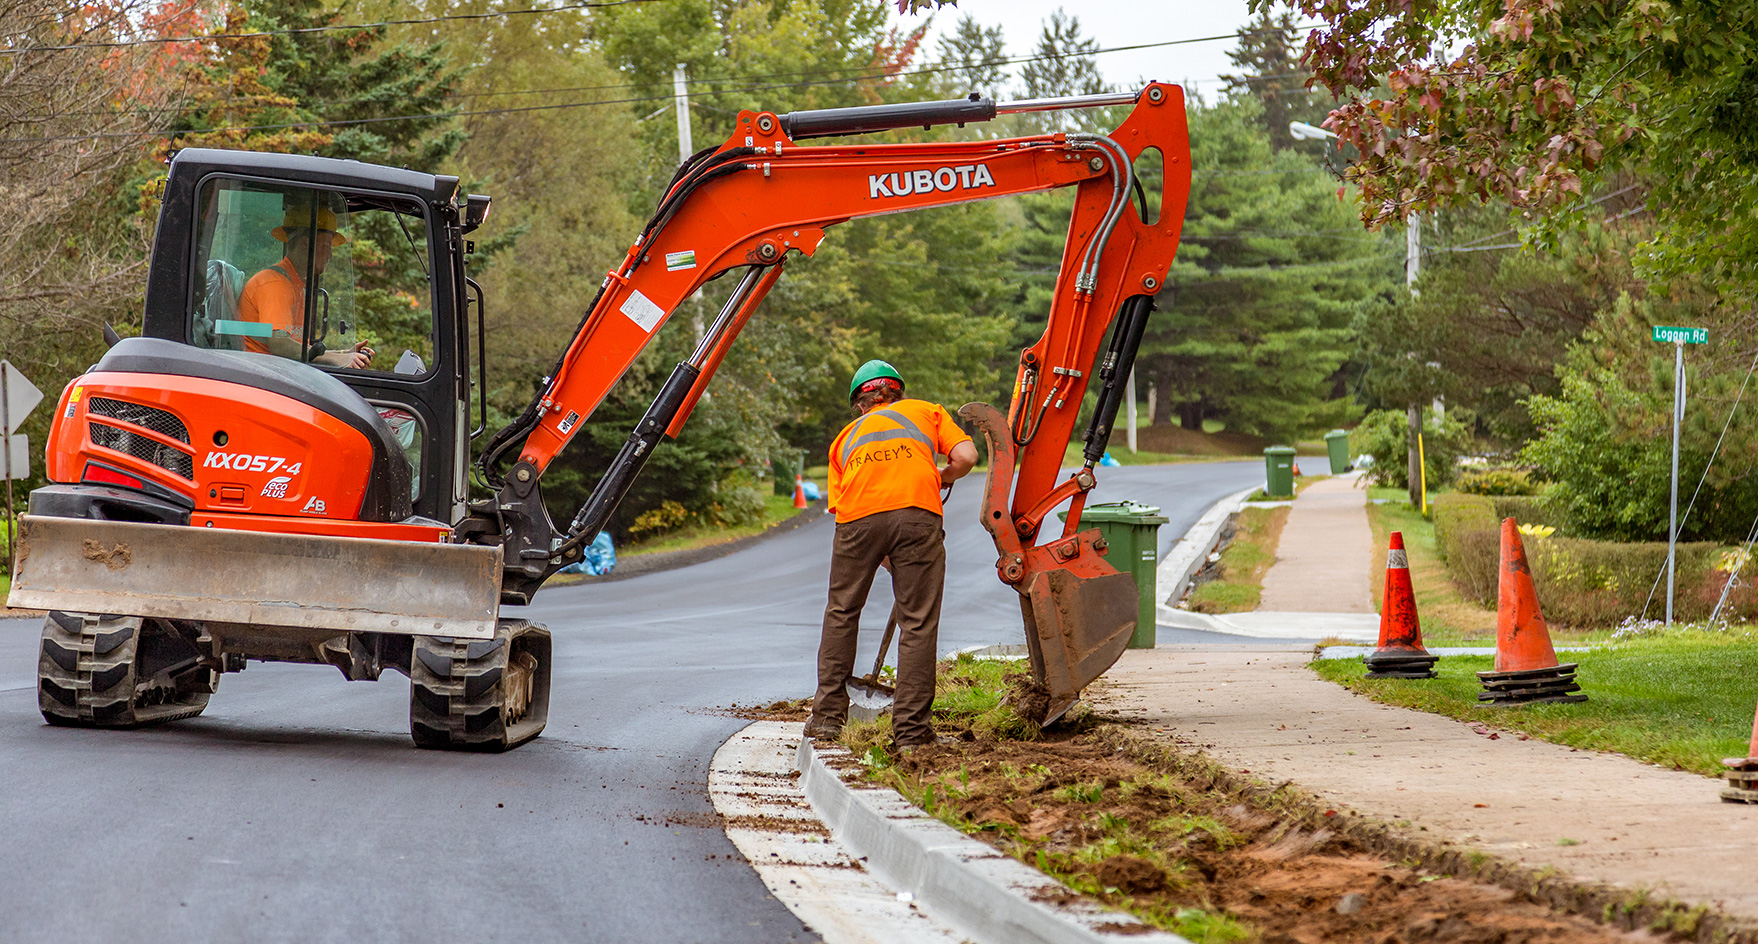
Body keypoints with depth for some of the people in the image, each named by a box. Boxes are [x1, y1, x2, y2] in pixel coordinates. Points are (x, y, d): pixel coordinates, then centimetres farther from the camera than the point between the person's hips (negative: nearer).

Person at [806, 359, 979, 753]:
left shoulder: (846, 437, 32)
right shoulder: (925, 411, 28)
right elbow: (966, 457, 12)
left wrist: (881, 555, 28)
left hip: (858, 516, 2)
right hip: (917, 513, -2)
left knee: (842, 613, 19)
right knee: (918, 624, 4)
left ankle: (828, 717, 18)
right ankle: (910, 731, 1)